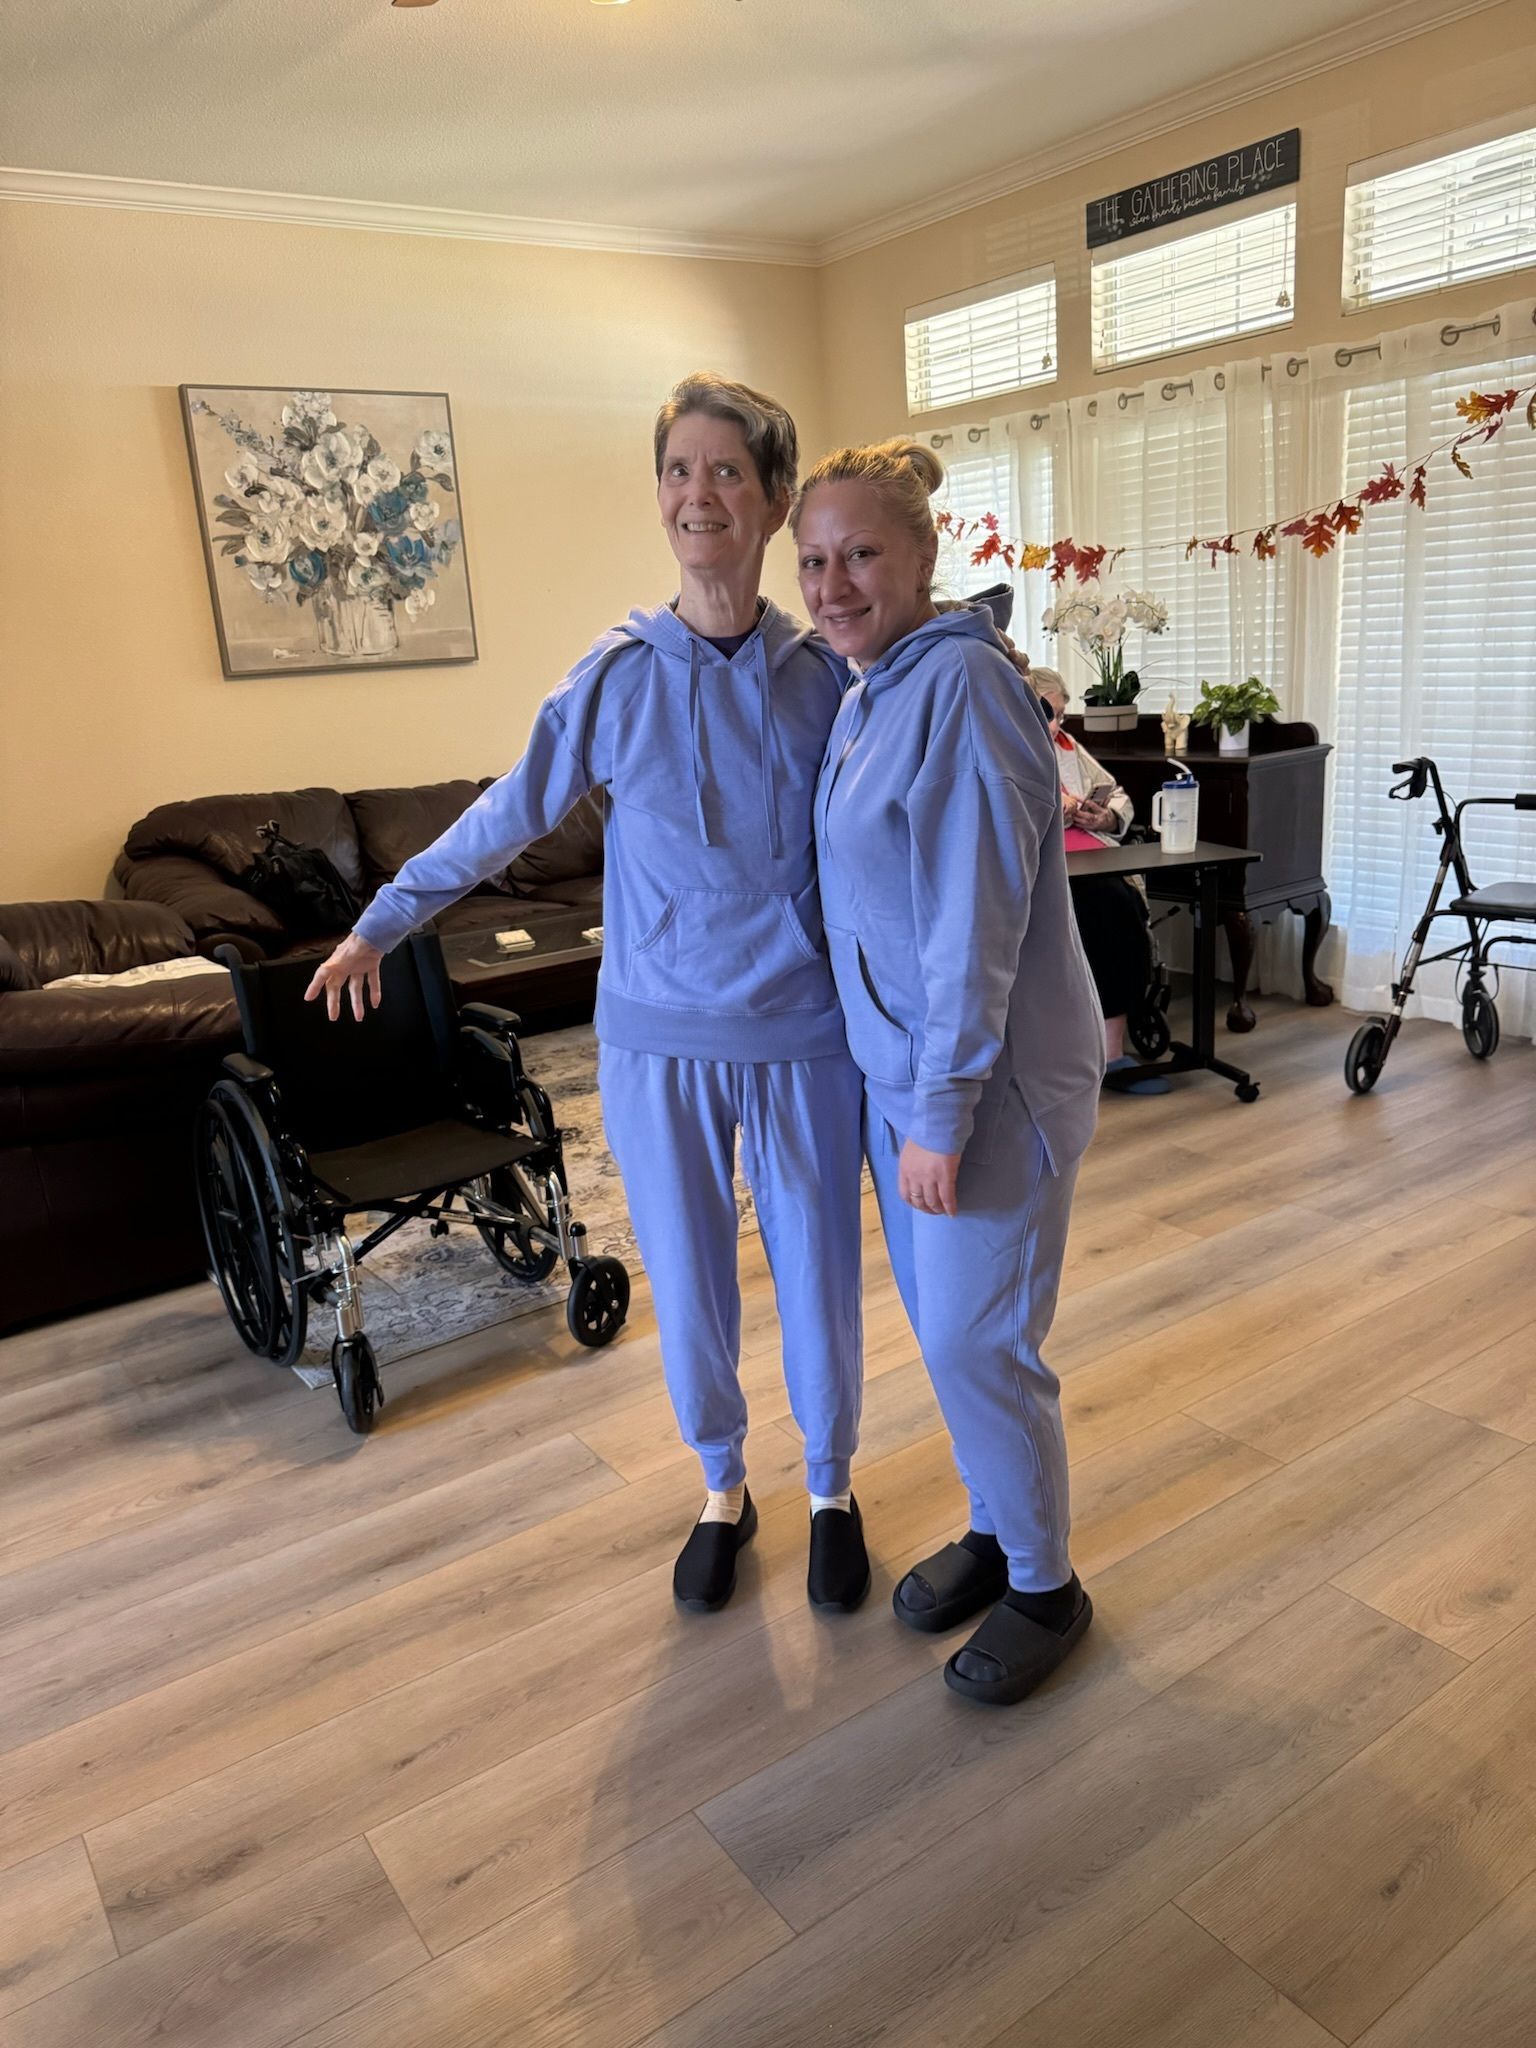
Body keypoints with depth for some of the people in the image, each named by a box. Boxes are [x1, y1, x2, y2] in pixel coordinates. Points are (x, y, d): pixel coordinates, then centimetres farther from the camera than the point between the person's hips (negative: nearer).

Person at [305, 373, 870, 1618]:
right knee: (688, 1285, 13)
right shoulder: (617, 675, -3)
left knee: (818, 1281, 11)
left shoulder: (830, 676, -4)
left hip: (800, 1040, 0)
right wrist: (383, 921, 16)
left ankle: (831, 1491, 38)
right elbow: (510, 816, 9)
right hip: (659, 1039, 1)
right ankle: (722, 1492, 39)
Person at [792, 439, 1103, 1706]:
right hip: (898, 1063, 9)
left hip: (992, 1077, -9)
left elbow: (977, 924, -23)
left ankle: (1047, 1589, 26)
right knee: (939, 1320, 18)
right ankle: (997, 1530, 40)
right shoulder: (868, 696, 10)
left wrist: (941, 1116, -20)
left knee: (977, 1341, 2)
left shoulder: (963, 684, -19)